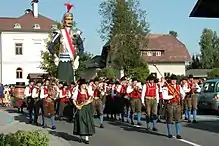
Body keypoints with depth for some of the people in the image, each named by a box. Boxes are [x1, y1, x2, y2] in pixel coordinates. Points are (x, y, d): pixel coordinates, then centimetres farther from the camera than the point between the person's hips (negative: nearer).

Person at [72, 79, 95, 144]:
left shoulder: (88, 91, 9)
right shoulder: (77, 91, -2)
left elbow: (91, 99, 11)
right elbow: (74, 100, -3)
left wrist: (88, 102, -9)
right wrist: (77, 106, -17)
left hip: (87, 109, 3)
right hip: (80, 108, -3)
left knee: (87, 121, -1)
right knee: (80, 122, 1)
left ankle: (86, 138, 1)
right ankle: (81, 137, 16)